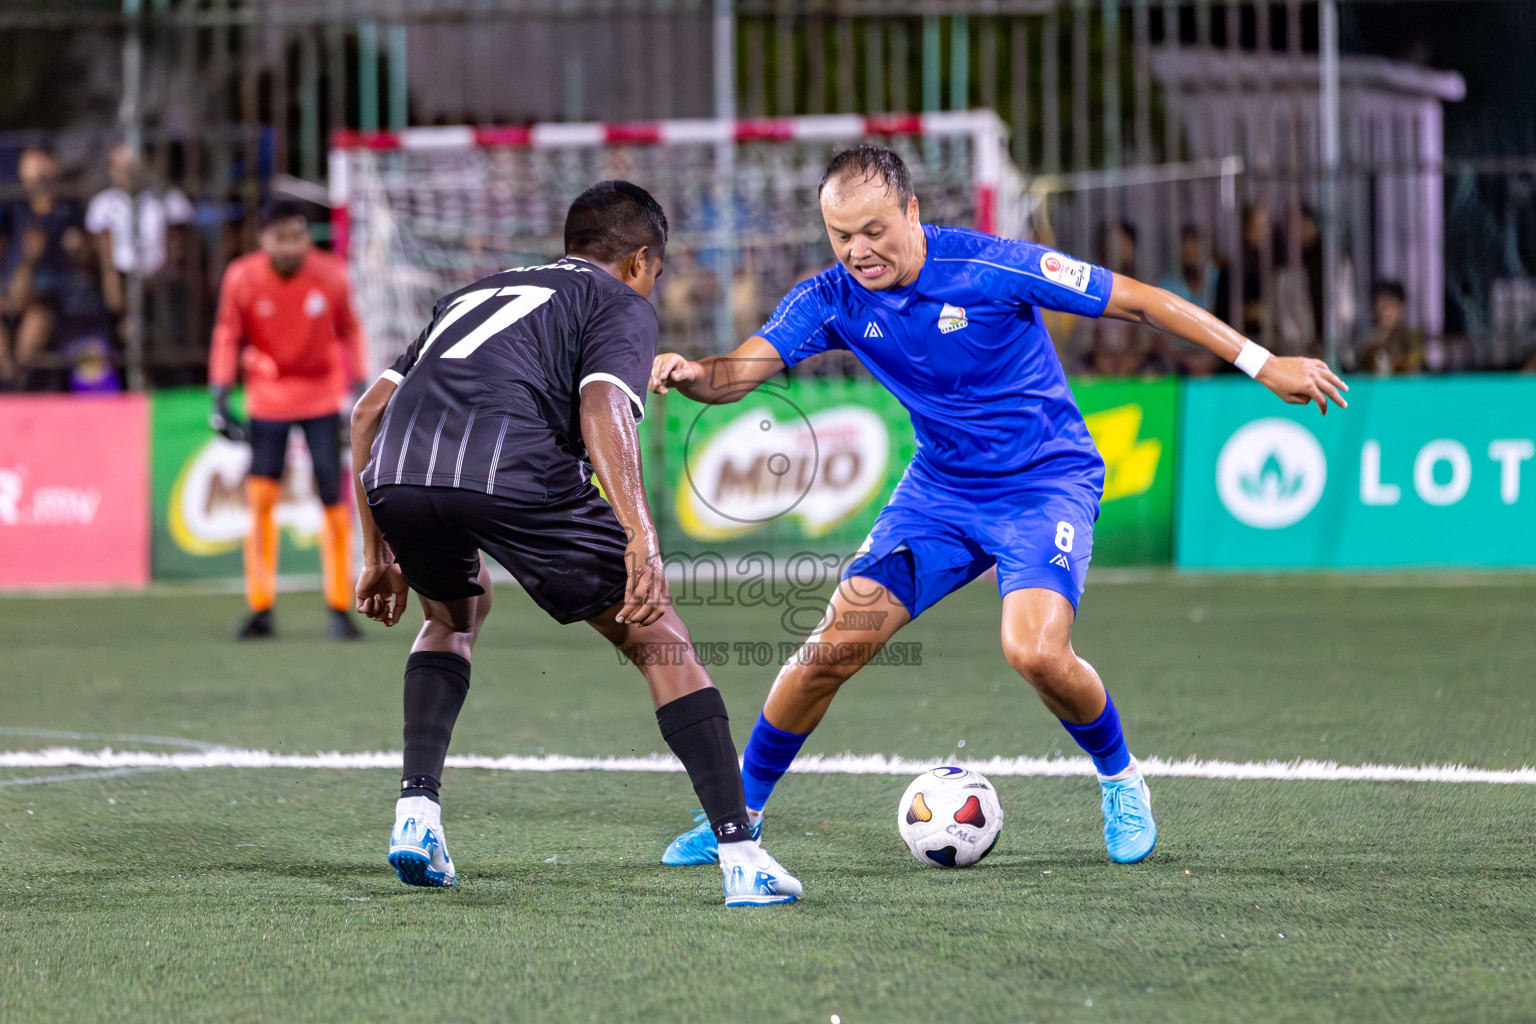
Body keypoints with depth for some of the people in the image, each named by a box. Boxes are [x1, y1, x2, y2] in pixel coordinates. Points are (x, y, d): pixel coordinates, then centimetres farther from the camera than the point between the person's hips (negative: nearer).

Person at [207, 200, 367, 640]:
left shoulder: (331, 276, -13)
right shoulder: (242, 278, -13)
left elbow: (349, 331, 1)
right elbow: (228, 337, -2)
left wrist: (359, 389, -1)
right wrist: (220, 397, -10)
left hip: (323, 397, 0)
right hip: (267, 399, 0)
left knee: (334, 500, -3)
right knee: (260, 497, -8)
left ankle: (340, 608, 8)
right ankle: (260, 608, 1)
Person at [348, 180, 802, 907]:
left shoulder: (477, 293, 38)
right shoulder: (623, 304, 21)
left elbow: (368, 413, 33)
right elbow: (601, 408, -2)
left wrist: (380, 555, 37)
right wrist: (642, 541, -11)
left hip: (396, 476, 5)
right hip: (511, 470, -5)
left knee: (456, 614, 36)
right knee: (659, 641, 9)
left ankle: (416, 809, 20)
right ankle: (741, 856, 1)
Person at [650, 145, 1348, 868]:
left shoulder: (992, 268, -22)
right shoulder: (832, 301, -9)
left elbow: (1139, 301, -16)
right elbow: (738, 373, -15)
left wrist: (1261, 363, -16)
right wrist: (686, 373, -41)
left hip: (1048, 479, -4)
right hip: (939, 490, 4)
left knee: (1035, 652, -27)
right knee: (834, 646, -7)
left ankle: (1119, 781, 2)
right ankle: (741, 809, 12)